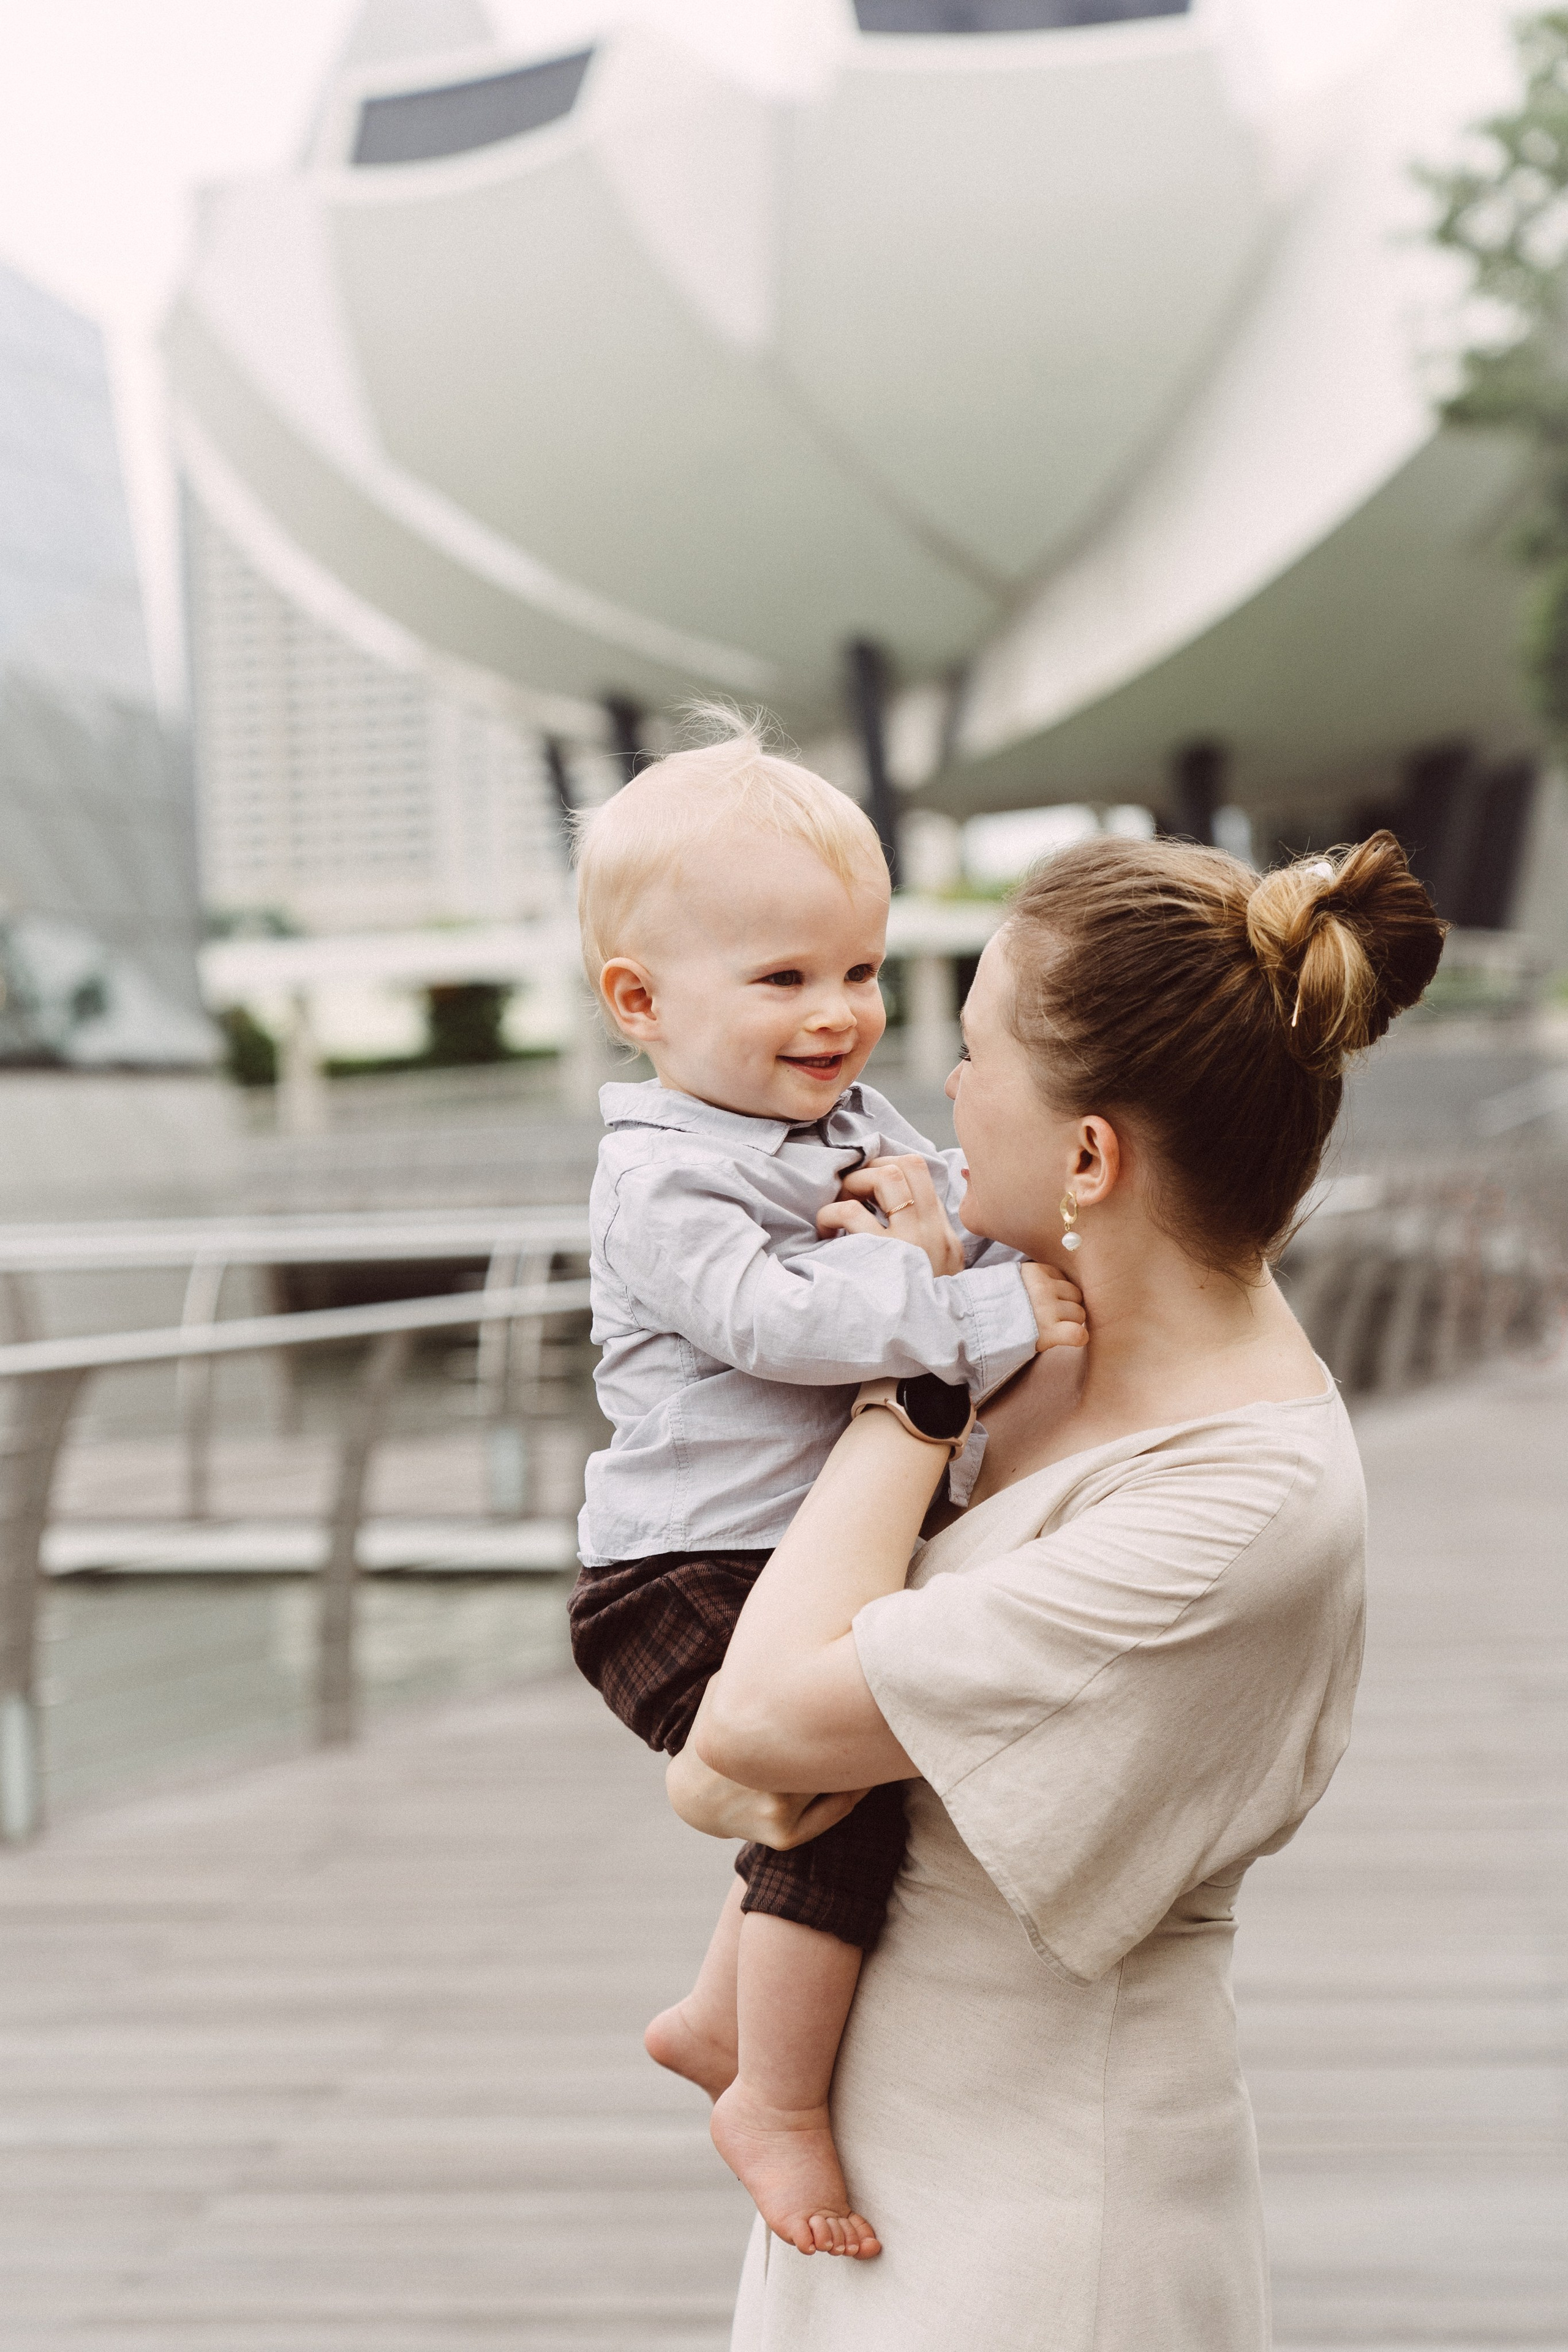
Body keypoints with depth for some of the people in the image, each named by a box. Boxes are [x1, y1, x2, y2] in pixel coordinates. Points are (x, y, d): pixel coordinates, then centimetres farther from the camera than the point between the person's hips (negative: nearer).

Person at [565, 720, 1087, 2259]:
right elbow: (777, 1319, -29)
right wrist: (989, 1313, -31)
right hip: (689, 1584, -9)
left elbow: (996, 1241, 8)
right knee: (848, 1781, -22)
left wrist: (940, 1220, -16)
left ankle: (719, 2015, 41)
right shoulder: (664, 1183, -16)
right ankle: (777, 2105, -5)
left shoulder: (860, 1124, 11)